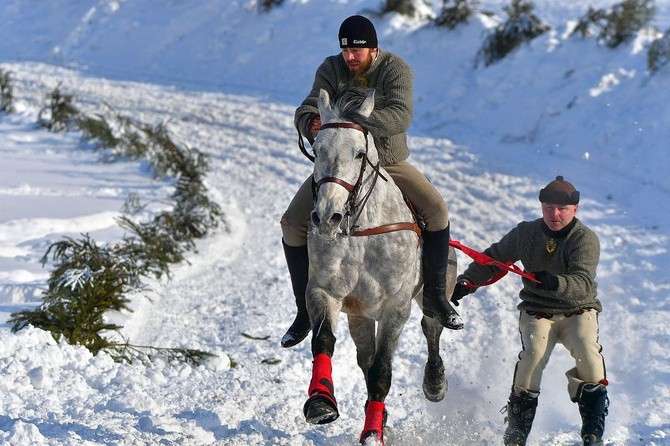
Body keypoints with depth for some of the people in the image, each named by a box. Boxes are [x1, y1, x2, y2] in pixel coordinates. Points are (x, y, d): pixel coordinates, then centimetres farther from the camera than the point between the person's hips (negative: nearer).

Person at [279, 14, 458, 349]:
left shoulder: (395, 69, -14)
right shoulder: (331, 70, -8)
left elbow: (400, 115, -31)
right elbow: (306, 111, -16)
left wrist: (355, 120, -47)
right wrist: (311, 123, -42)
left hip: (389, 162, -1)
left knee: (436, 209, -19)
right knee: (292, 225, -13)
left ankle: (435, 296, -6)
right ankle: (306, 309, 1)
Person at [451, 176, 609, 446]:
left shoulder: (586, 240, -11)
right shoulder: (526, 233, 0)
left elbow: (582, 283, -26)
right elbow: (493, 259, 13)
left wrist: (555, 283, -47)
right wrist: (465, 283, -3)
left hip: (578, 310, -1)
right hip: (537, 310, 1)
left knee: (588, 355, -28)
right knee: (533, 353, -27)